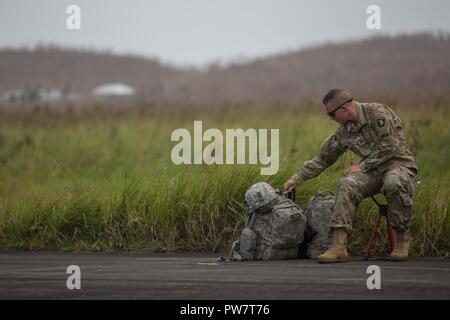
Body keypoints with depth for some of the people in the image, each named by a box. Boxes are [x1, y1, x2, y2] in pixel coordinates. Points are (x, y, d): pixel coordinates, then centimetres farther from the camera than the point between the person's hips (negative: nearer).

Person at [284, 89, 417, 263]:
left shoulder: (377, 113, -12)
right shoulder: (344, 132, 8)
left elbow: (389, 147, -18)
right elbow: (322, 159, 18)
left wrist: (362, 166, -13)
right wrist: (297, 178, 15)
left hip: (399, 164, -5)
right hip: (373, 170, 5)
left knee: (394, 183, -41)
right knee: (346, 185, -25)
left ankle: (402, 237, -19)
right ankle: (339, 246, -34)